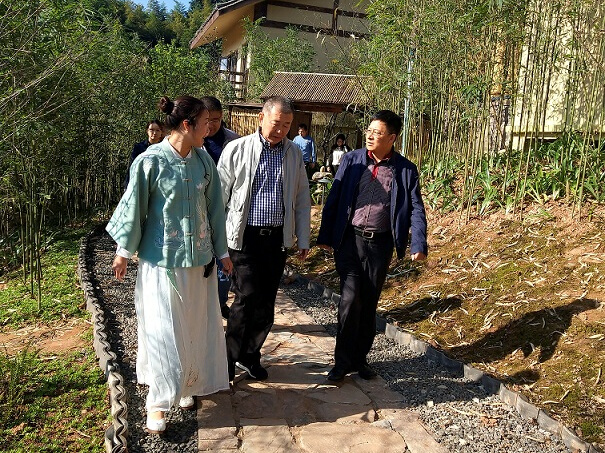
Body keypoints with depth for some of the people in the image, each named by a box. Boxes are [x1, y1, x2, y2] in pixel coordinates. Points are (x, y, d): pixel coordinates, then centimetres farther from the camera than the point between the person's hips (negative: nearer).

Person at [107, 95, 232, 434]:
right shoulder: (151, 161, -14)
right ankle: (159, 401, 18)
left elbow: (214, 207, 7)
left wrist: (222, 250, 12)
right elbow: (134, 206, -5)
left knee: (196, 325, 14)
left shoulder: (204, 159, -1)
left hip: (200, 257, 5)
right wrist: (124, 250, 3)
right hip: (163, 258, -4)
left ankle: (189, 384, 34)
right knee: (164, 330, 3)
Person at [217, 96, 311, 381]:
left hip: (277, 237, 4)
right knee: (247, 296, -7)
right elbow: (220, 194, 0)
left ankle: (250, 356, 26)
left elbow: (302, 199, 12)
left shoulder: (294, 154, 9)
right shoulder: (237, 149, -2)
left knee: (266, 301, 9)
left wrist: (303, 239, 10)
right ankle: (230, 356, 12)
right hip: (245, 236, -3)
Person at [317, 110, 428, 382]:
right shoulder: (351, 160, 2)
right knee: (350, 299, -7)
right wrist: (325, 236, 2)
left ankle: (360, 359, 26)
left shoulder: (406, 170, 1)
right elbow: (333, 200, 4)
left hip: (381, 244, 1)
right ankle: (342, 361, 9)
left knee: (369, 304, 10)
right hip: (350, 239, -1)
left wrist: (419, 245, -10)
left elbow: (416, 209, 1)